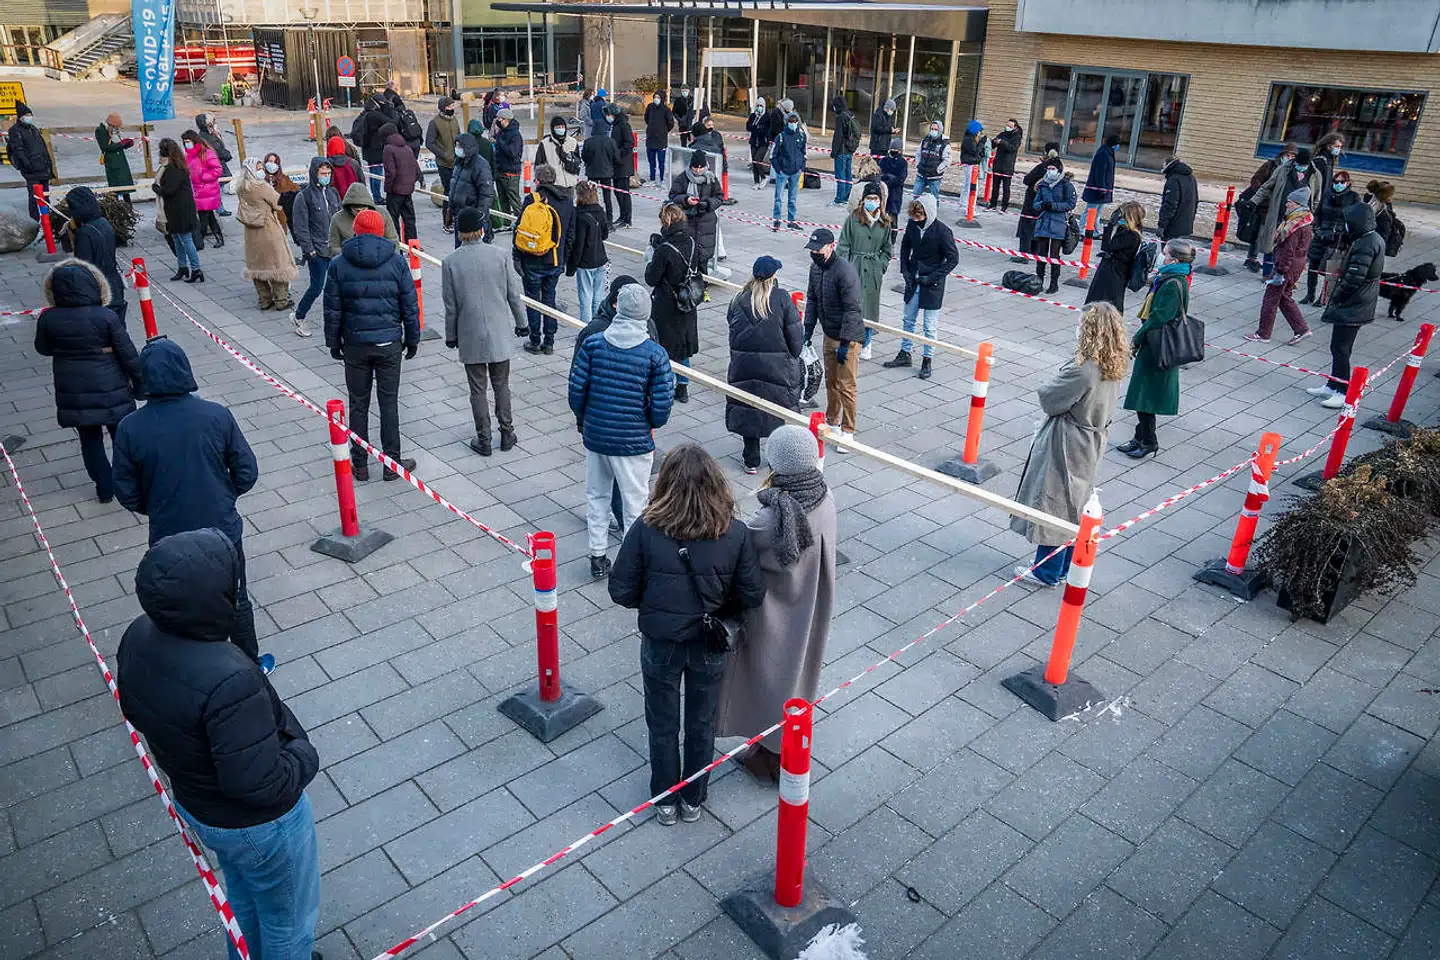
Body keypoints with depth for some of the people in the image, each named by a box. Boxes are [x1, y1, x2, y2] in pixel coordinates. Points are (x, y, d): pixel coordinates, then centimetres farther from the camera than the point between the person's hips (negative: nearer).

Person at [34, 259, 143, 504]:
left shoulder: (48, 319, -8)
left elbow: (43, 349, 10)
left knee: (90, 440, 17)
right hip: (112, 391, -2)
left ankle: (105, 488, 25)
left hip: (73, 395, 2)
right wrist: (140, 384, -2)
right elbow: (128, 354, -12)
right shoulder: (106, 317, -17)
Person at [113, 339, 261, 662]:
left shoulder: (130, 429, -15)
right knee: (236, 602, 20)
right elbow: (247, 472, -9)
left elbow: (127, 493, -5)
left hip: (168, 538, 0)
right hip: (223, 531, 0)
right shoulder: (217, 416, -17)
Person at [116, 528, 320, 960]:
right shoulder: (228, 681, -42)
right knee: (288, 916, 23)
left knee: (242, 896, 36)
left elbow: (139, 711, 2)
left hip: (194, 803, 8)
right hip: (258, 825, -8)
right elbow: (261, 783, -35)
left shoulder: (138, 638, -17)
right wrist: (305, 755, -17)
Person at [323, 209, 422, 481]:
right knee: (389, 401, 7)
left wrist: (333, 342, 11)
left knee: (358, 403, 10)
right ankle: (392, 463, 12)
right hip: (389, 343, 0)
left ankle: (360, 464, 17)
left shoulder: (338, 264, -3)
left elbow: (332, 310, 0)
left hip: (355, 344, 0)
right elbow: (410, 306, -1)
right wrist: (412, 339, 9)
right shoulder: (397, 261, -4)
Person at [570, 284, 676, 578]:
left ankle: (597, 557, 30)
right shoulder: (655, 353, -13)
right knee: (634, 504, 12)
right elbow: (662, 404, -13)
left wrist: (583, 420, 14)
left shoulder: (592, 342, -7)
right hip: (634, 441, -3)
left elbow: (576, 390, -4)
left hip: (595, 435, 3)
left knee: (596, 496, 20)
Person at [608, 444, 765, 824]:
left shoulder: (646, 530, -23)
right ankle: (693, 800, 42)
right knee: (702, 725, 23)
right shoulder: (736, 534, -20)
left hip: (660, 645, -1)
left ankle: (666, 802, 40)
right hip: (711, 646, 1)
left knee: (663, 726, 22)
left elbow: (621, 591, -16)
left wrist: (653, 602, 4)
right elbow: (752, 596, -13)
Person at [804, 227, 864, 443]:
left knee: (845, 386, -2)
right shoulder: (815, 267, 2)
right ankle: (832, 421, 36)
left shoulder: (845, 272, -24)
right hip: (829, 335, 8)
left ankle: (848, 431, 10)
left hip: (848, 337, -8)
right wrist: (808, 329, 8)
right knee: (830, 381, 20)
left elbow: (852, 310, -24)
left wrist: (844, 343, -24)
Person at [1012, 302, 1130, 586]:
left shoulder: (1082, 370, -28)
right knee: (1073, 507, 19)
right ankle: (1065, 567, 33)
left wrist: (1046, 387, 0)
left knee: (1054, 503, 6)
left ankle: (1047, 572, 18)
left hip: (1065, 446, -9)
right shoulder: (1113, 367, -1)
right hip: (1091, 444, 9)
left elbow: (1049, 398, -18)